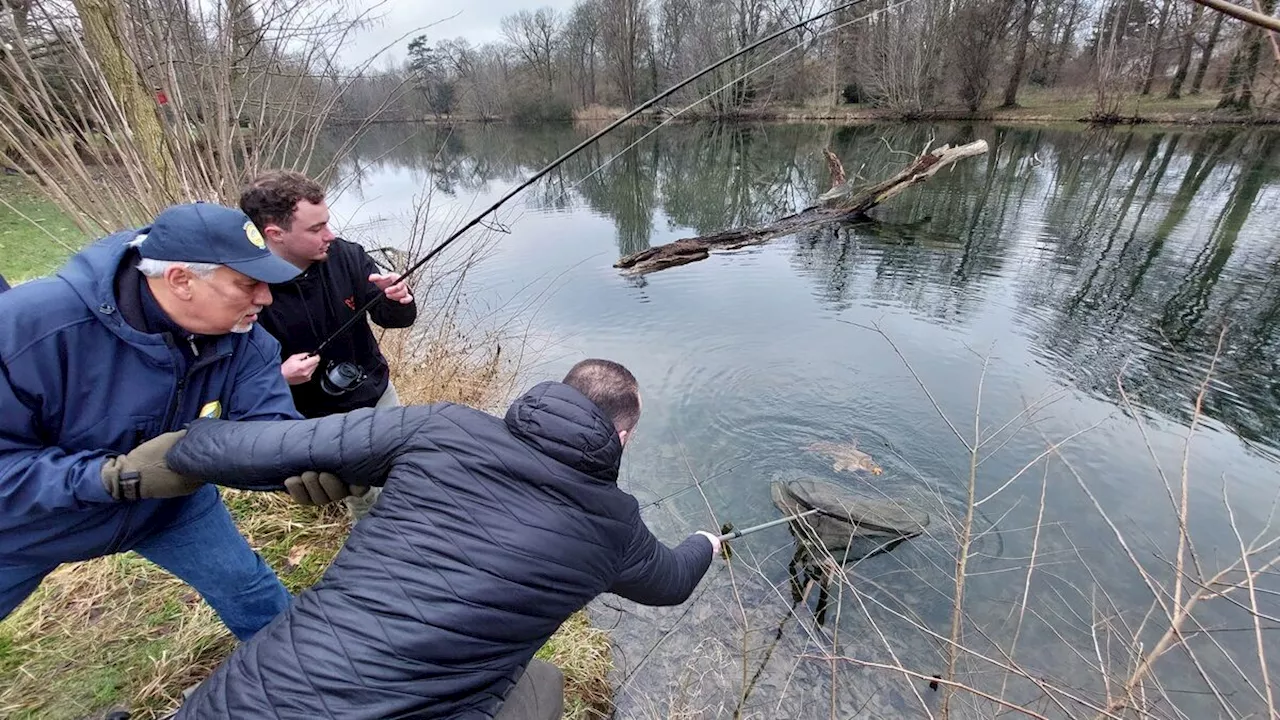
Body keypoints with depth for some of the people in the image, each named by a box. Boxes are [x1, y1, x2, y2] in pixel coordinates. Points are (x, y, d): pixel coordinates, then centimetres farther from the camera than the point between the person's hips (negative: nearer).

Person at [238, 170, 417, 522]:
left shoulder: (345, 256, -15)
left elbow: (395, 318, -8)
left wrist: (398, 300, -30)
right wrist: (277, 376, -32)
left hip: (378, 394, 4)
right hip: (319, 421, -3)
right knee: (369, 505, 10)